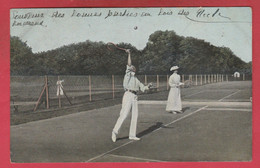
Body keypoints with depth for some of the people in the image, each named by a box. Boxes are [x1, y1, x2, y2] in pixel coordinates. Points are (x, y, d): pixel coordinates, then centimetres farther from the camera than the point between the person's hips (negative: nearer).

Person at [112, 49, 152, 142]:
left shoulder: (136, 79, 25)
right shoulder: (128, 74, 7)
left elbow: (143, 88, 23)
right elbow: (129, 65, -9)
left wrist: (148, 86, 4)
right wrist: (129, 54, -13)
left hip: (135, 97, 7)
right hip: (128, 95, -7)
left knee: (135, 116, 6)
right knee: (124, 114, -12)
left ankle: (132, 135, 13)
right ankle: (115, 131, -2)